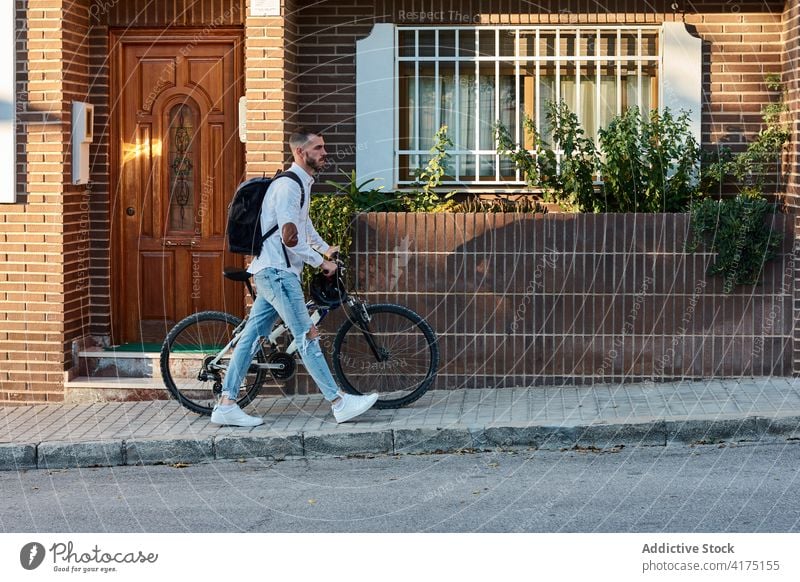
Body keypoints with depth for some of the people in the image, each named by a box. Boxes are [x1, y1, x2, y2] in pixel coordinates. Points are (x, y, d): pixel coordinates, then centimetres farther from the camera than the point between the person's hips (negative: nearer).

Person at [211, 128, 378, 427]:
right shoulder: (288, 185, -16)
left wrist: (325, 248, 31)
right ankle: (339, 403, -6)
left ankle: (226, 405, 8)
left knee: (252, 336, 8)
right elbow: (290, 238, -21)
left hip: (274, 272, 10)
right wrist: (321, 262, -12)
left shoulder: (302, 184, 17)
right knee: (308, 336, -8)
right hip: (277, 271, -10)